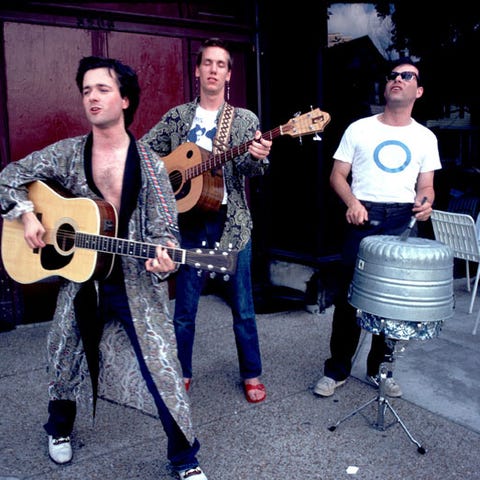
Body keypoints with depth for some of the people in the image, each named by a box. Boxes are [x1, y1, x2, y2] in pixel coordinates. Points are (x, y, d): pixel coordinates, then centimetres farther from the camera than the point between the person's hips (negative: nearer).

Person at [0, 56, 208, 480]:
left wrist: (164, 259, -30)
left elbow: (163, 230, -9)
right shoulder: (67, 154, -1)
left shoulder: (149, 165, -8)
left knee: (162, 368, -6)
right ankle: (60, 428, 51)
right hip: (80, 278, 3)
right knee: (63, 359, 19)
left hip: (136, 283, -3)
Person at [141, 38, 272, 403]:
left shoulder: (246, 120, 4)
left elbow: (249, 170, -9)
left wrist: (258, 158, -31)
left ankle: (252, 375, 25)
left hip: (231, 223, -1)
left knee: (243, 308, 7)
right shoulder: (177, 117, 8)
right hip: (189, 223, 1)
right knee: (184, 309, 10)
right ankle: (182, 374, 28)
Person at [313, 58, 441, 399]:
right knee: (348, 296, 0)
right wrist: (352, 202, -14)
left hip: (404, 221, 2)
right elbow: (338, 175, 5)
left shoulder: (425, 138, 11)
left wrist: (425, 203, -11)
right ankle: (337, 370, 15)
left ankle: (380, 368, 25)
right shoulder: (359, 129, 6)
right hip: (363, 217, -2)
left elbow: (426, 186, 12)